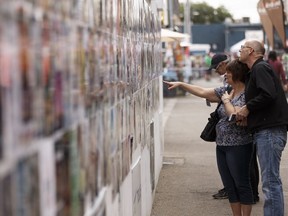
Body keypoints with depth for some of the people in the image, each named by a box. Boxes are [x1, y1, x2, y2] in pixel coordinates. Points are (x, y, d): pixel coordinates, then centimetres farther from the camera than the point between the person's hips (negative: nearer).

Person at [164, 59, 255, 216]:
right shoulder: (226, 92, 12)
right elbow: (202, 92, 14)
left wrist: (226, 100, -10)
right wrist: (180, 84, 12)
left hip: (238, 147, -8)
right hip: (222, 145, 8)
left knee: (242, 185, -1)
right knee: (230, 186, 10)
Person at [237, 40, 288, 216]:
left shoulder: (261, 68, -8)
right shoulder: (255, 71, 23)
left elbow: (268, 95, -22)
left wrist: (247, 108, -10)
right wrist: (248, 116, 12)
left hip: (270, 131, -11)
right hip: (266, 130, 11)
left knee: (270, 182, -11)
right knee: (271, 181, 14)